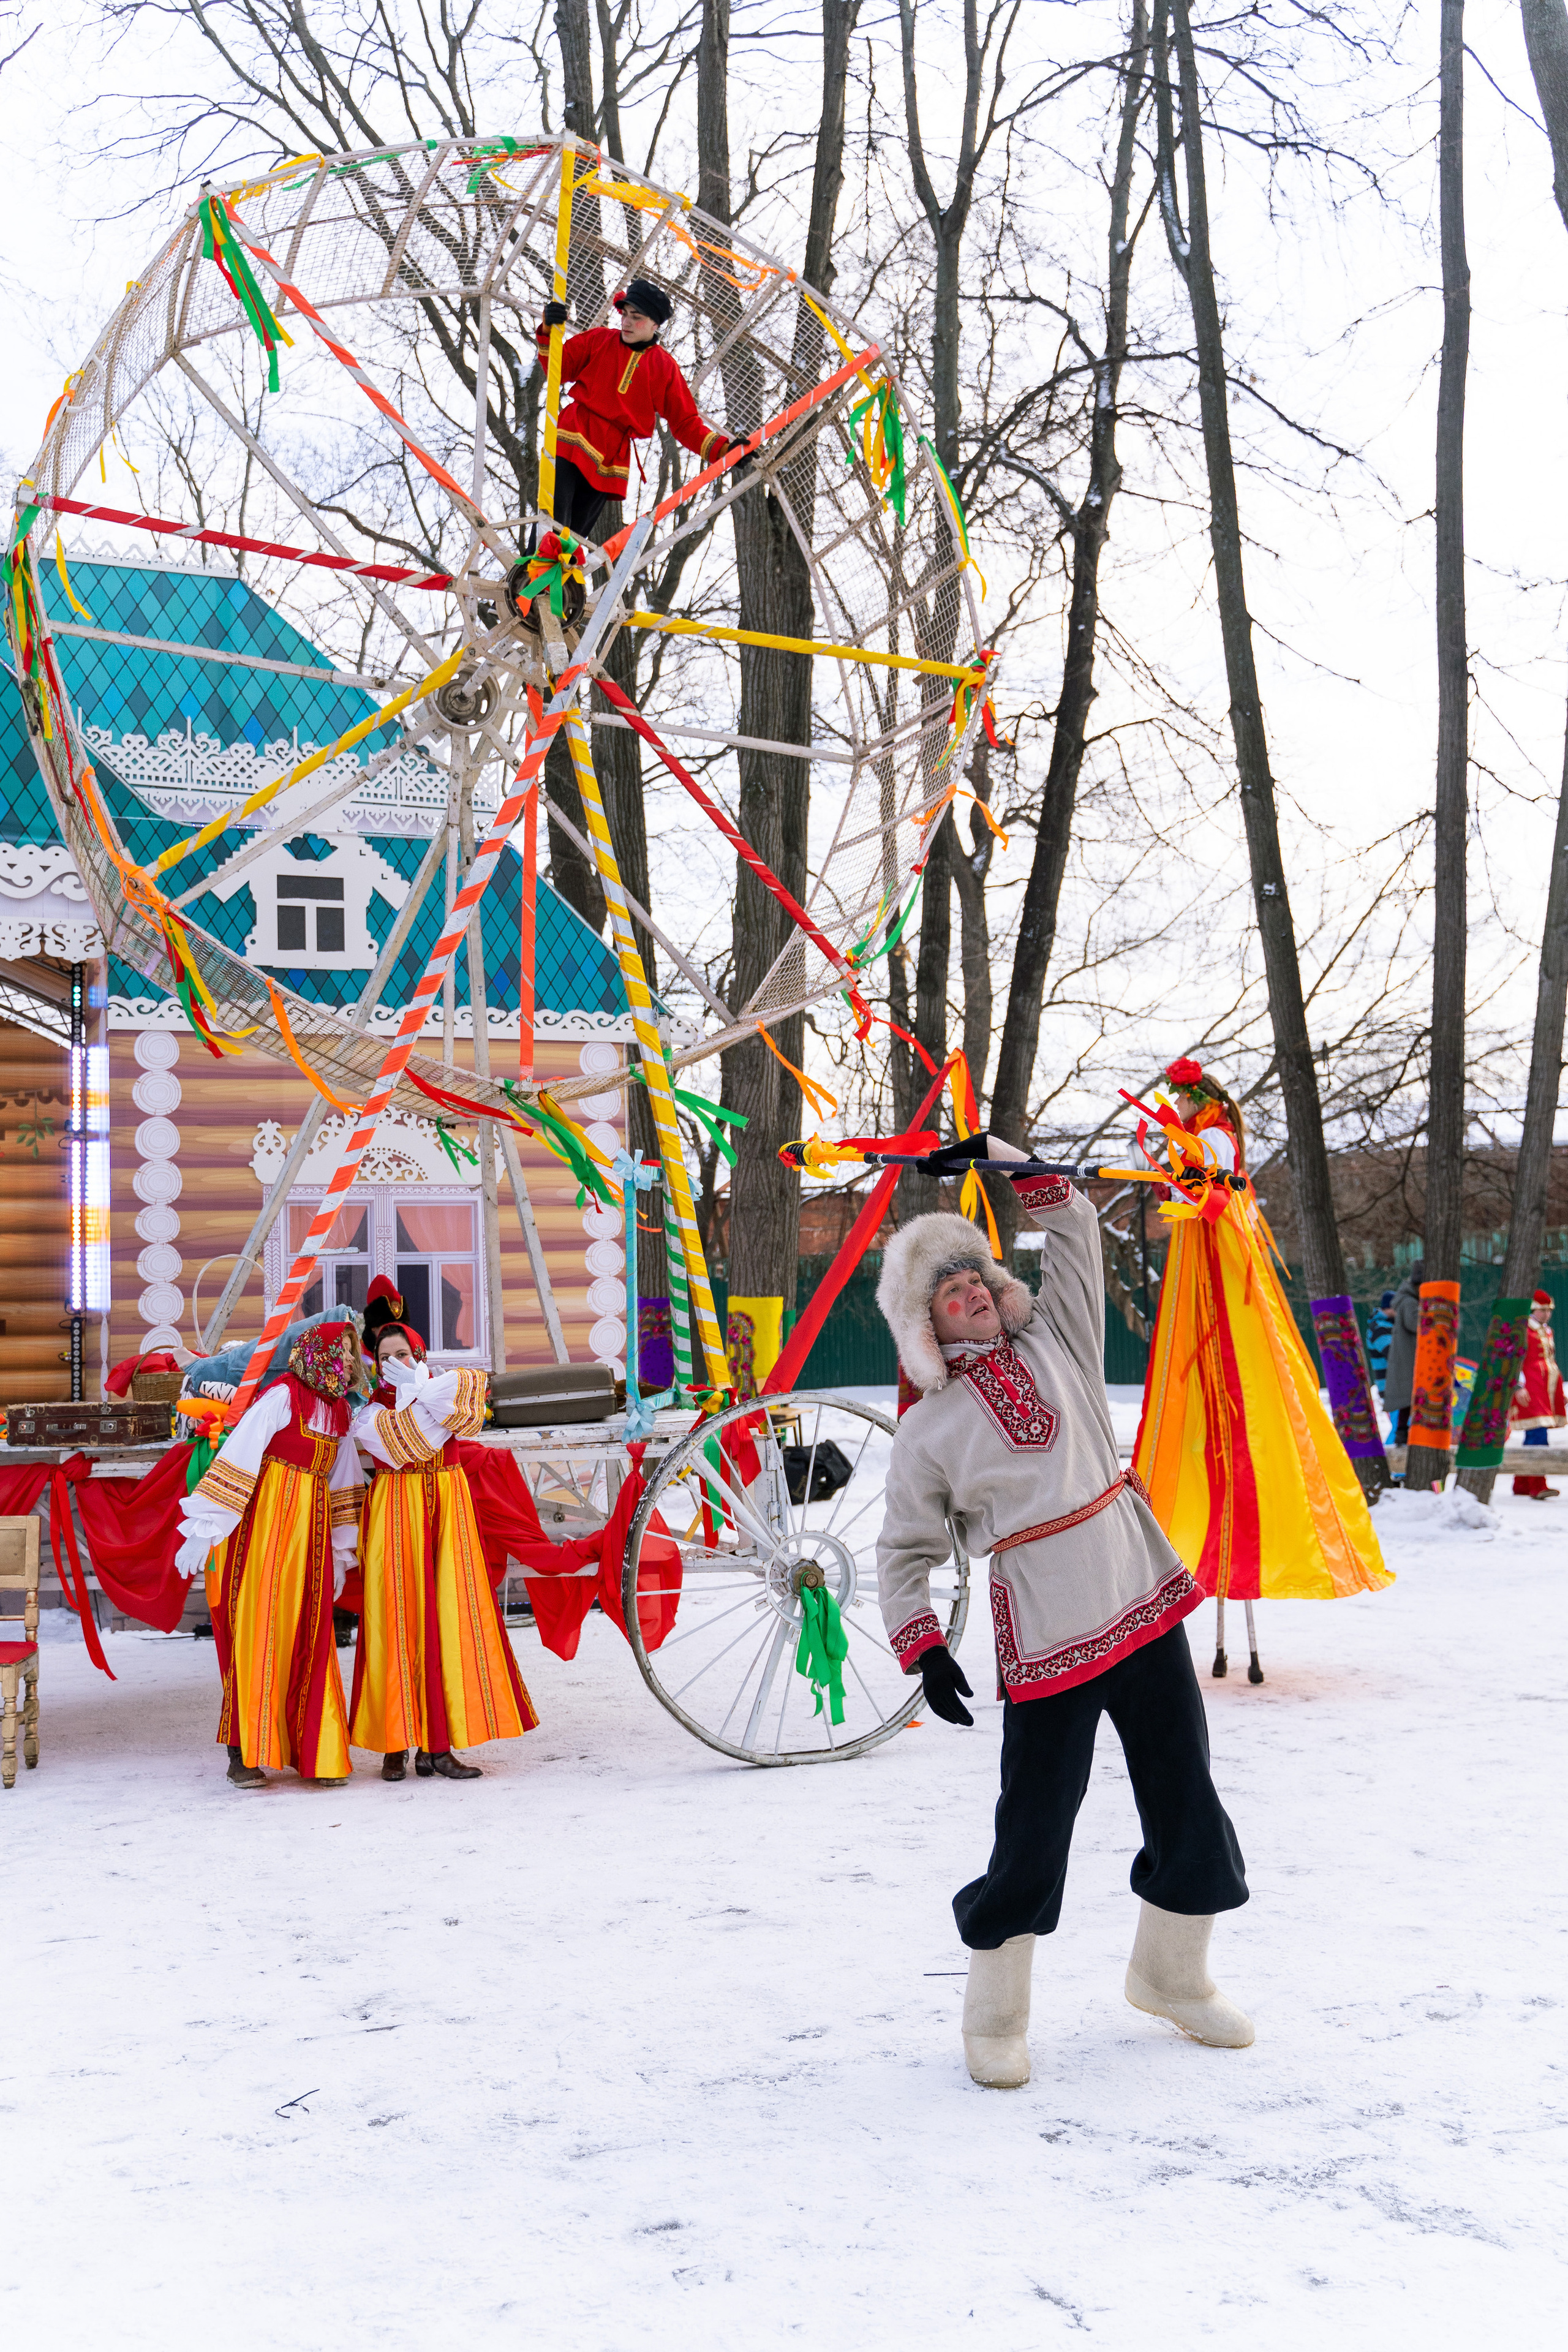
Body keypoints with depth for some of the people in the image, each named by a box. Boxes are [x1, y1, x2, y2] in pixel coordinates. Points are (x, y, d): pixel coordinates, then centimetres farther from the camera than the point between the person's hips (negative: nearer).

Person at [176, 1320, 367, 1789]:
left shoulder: (340, 1409, 12)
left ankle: (313, 1750, 13)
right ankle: (245, 1753, 1)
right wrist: (203, 1531, -17)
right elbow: (237, 1456, -14)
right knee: (258, 1626, -5)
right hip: (268, 1518, -7)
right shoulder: (281, 1396, -10)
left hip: (313, 1523, 7)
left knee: (311, 1635, 7)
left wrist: (340, 1554, 17)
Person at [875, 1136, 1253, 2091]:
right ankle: (995, 2015, 18)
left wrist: (1001, 1156, 4)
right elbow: (905, 1550, 5)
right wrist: (922, 1647, -6)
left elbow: (1076, 1227, 10)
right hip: (1045, 1642, -4)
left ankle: (1171, 1974, 34)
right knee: (1035, 1833, -3)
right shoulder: (929, 1430, 0)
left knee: (1187, 1801, 11)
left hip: (1145, 1603, 4)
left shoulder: (1056, 1341, 9)